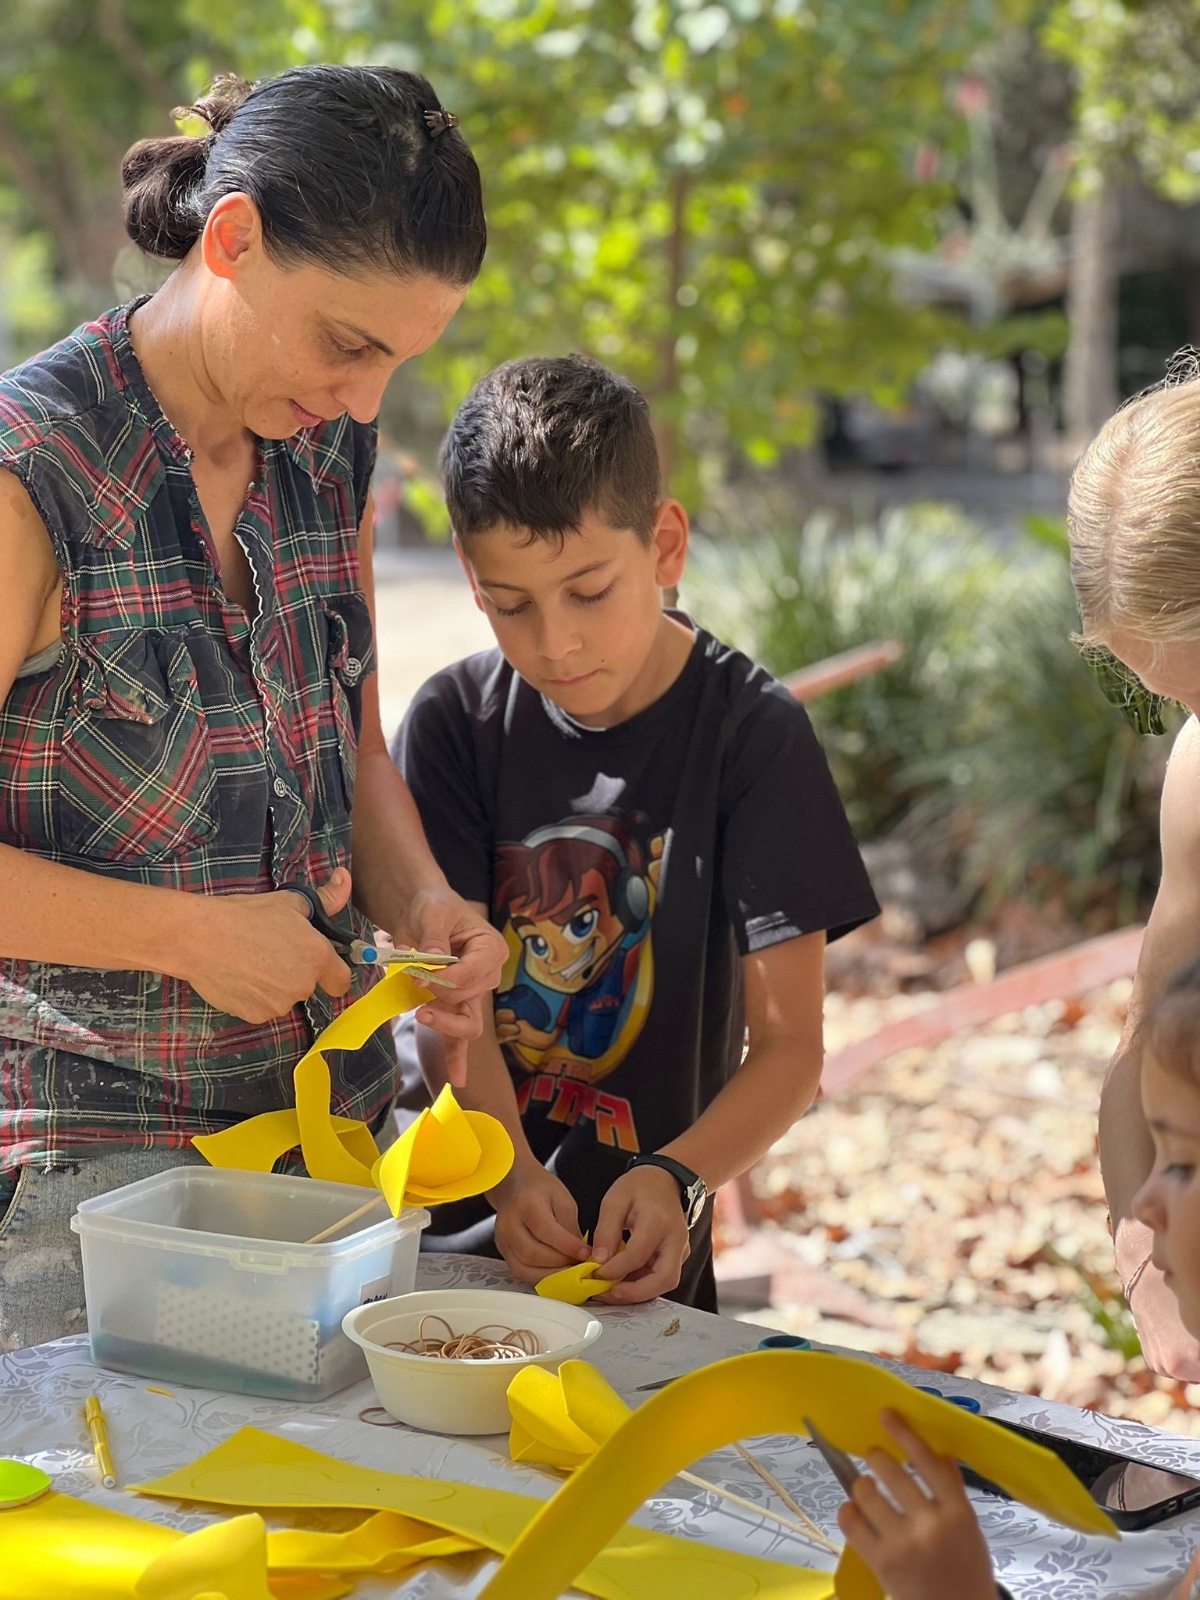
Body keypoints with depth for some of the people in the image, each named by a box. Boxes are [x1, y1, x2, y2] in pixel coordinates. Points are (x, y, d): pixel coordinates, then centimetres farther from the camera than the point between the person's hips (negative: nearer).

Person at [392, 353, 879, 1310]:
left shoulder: (750, 733, -5)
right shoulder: (454, 722, 2)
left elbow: (791, 1043, -7)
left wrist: (677, 1181, -25)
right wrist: (510, 1175, -23)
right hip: (445, 1221, 2)